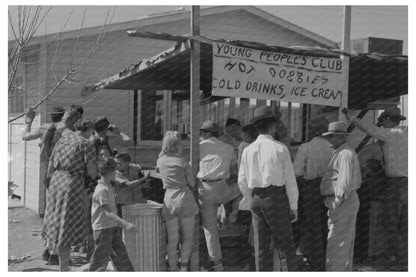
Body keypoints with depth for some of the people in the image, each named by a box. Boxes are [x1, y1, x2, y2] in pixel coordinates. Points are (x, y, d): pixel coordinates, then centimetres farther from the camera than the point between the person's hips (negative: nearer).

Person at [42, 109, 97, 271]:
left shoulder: (60, 141, 12)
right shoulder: (85, 144, -7)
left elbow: (49, 171, 13)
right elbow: (92, 172, -9)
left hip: (55, 183, 7)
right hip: (73, 185, -7)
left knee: (58, 224, 14)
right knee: (67, 228, 0)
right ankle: (63, 268, 7)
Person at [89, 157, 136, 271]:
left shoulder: (109, 187, 8)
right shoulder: (102, 190, -22)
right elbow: (108, 213, -28)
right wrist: (125, 224, -36)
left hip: (113, 226, 9)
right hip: (102, 228, -9)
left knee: (120, 253, 11)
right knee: (101, 258, 1)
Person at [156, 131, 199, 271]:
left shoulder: (160, 161, 5)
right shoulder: (181, 161, -5)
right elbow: (192, 183, 0)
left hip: (169, 202, 3)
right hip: (185, 200, -3)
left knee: (172, 240, 9)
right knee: (187, 237, 10)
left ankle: (173, 269, 15)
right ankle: (184, 267, 13)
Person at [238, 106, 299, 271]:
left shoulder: (248, 150, 4)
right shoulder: (280, 148, -6)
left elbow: (242, 181, 6)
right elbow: (290, 180, -5)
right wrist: (294, 207, 2)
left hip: (256, 200, 4)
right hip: (277, 199, -4)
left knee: (261, 245, 9)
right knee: (286, 242, 6)